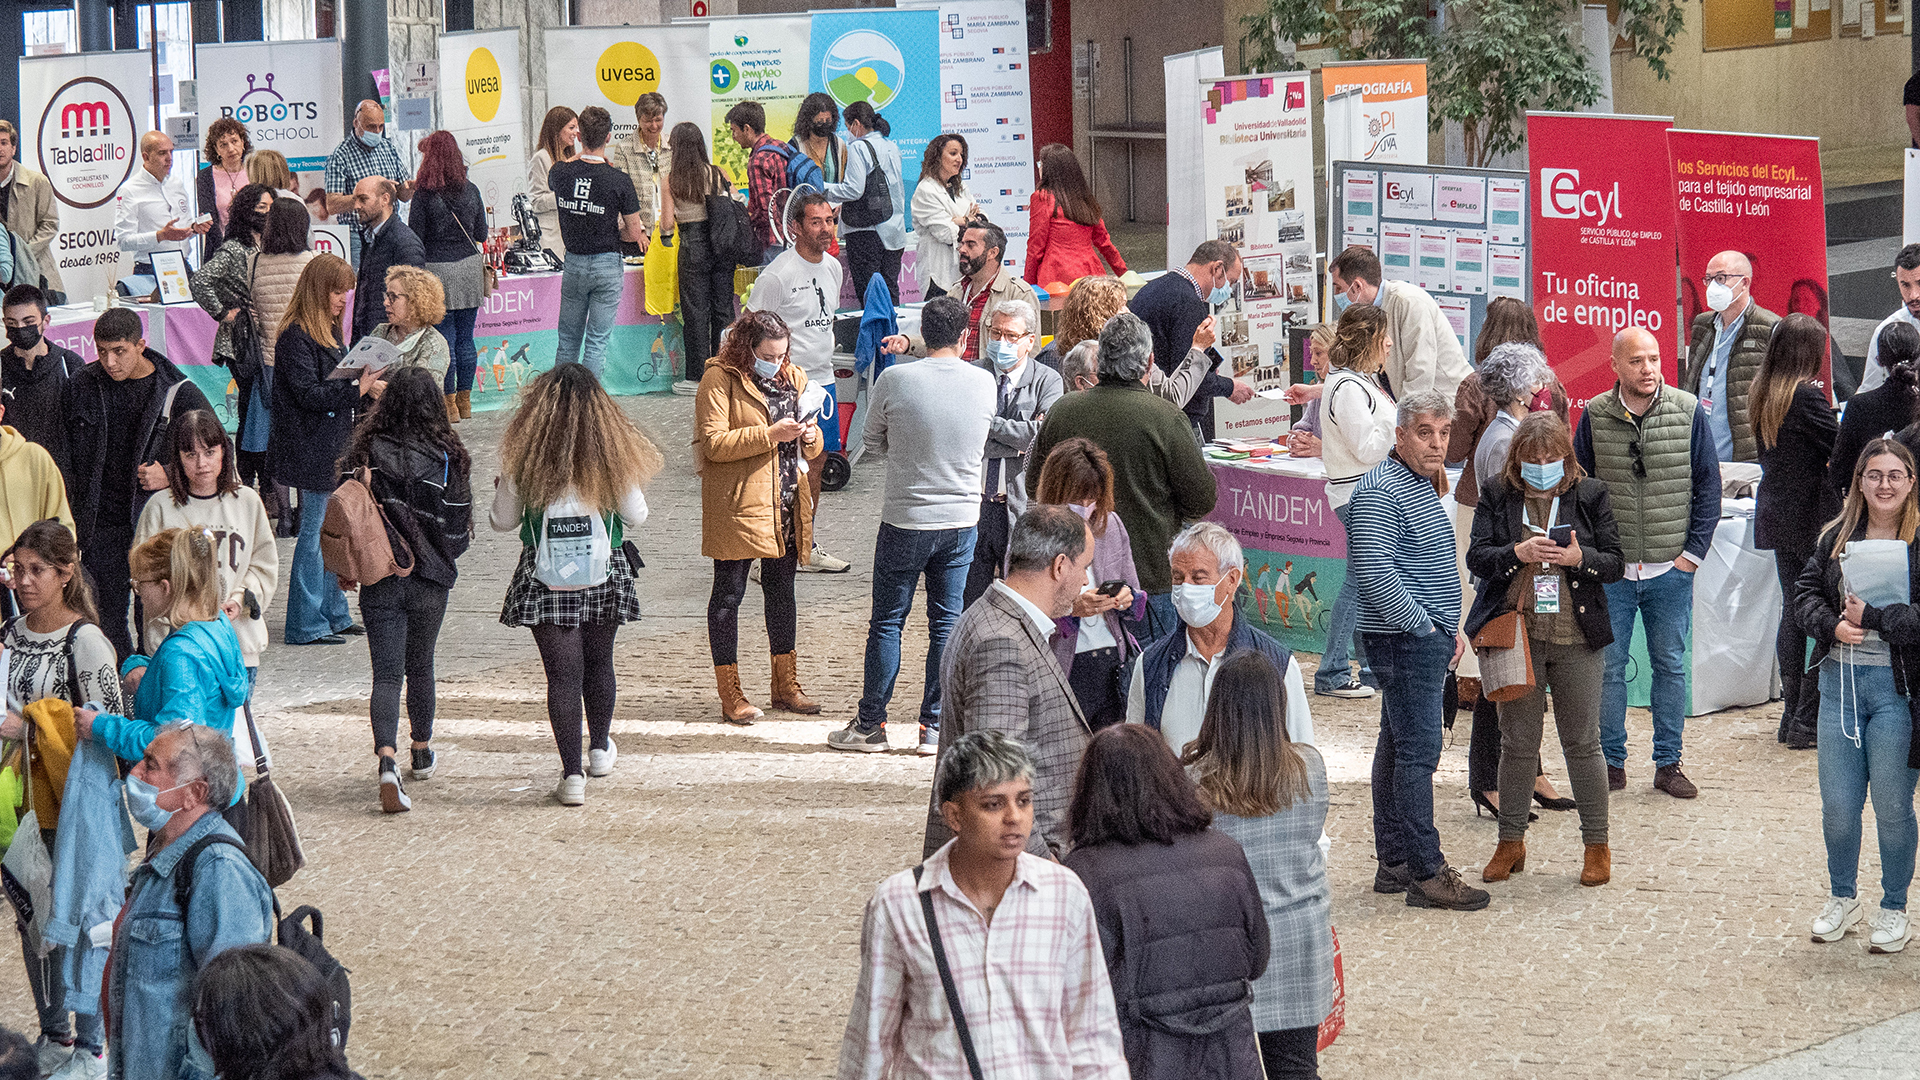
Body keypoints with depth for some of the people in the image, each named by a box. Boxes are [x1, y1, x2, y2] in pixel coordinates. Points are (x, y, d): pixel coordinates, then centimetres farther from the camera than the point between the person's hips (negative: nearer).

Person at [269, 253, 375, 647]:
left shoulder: (327, 331, 14)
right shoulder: (295, 337, -16)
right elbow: (309, 394, -21)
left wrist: (365, 382, 5)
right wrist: (356, 389, -23)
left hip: (334, 449, 10)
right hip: (311, 450, -10)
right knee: (315, 533, -5)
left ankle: (333, 614, 24)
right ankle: (306, 625, 1)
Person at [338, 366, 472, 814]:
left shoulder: (364, 453, -7)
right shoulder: (447, 456, -10)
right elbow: (459, 529, -5)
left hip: (379, 580, 0)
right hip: (429, 580, 0)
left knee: (386, 673, -1)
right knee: (420, 667, 19)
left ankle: (387, 763, -20)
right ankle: (422, 753, 38)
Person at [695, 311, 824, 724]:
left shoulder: (793, 378, 12)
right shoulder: (719, 380, -8)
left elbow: (812, 443, 18)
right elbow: (714, 442, -17)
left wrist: (809, 436, -6)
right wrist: (769, 434, -23)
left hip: (786, 504, 6)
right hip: (736, 504, -6)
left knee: (782, 590, 15)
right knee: (729, 593, -1)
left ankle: (785, 685, 25)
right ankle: (730, 694, 4)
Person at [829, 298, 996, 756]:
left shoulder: (895, 380, -12)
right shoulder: (983, 383, -5)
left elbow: (873, 441, 2)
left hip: (905, 520, -2)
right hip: (962, 519, 2)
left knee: (887, 621, 7)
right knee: (946, 623, 10)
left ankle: (870, 725, 12)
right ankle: (935, 727, 11)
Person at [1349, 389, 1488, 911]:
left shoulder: (1423, 486, 17)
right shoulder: (1380, 492, -15)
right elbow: (1372, 570, -23)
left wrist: (1451, 627, 17)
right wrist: (1423, 625, -19)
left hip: (1428, 638, 10)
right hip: (1405, 641, -10)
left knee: (1398, 746, 13)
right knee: (1418, 750, -10)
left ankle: (1394, 862, 19)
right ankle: (1426, 873, -10)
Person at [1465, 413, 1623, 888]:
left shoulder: (1589, 495, 2)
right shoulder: (1497, 494, 3)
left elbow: (1615, 563, 2)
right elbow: (1477, 557, -1)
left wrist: (1578, 557, -17)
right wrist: (1519, 553, -19)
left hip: (1577, 637, -1)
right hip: (1516, 635, 1)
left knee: (1582, 743, 4)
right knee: (1517, 743, 7)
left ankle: (1597, 845, 15)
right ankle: (1511, 841, 21)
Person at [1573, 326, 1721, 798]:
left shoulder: (1688, 412, -2)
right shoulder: (1594, 417, -1)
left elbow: (1708, 486, 3)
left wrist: (1694, 551, -3)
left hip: (1671, 569, 0)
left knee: (1671, 665, 8)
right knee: (1608, 667, 3)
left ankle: (1668, 763, 18)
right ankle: (1612, 761, 14)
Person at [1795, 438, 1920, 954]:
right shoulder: (1837, 537, 7)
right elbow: (1805, 594, 7)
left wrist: (1871, 618, -17)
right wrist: (1832, 625, -11)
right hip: (1840, 682, 4)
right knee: (1837, 806, 9)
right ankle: (1843, 898, 31)